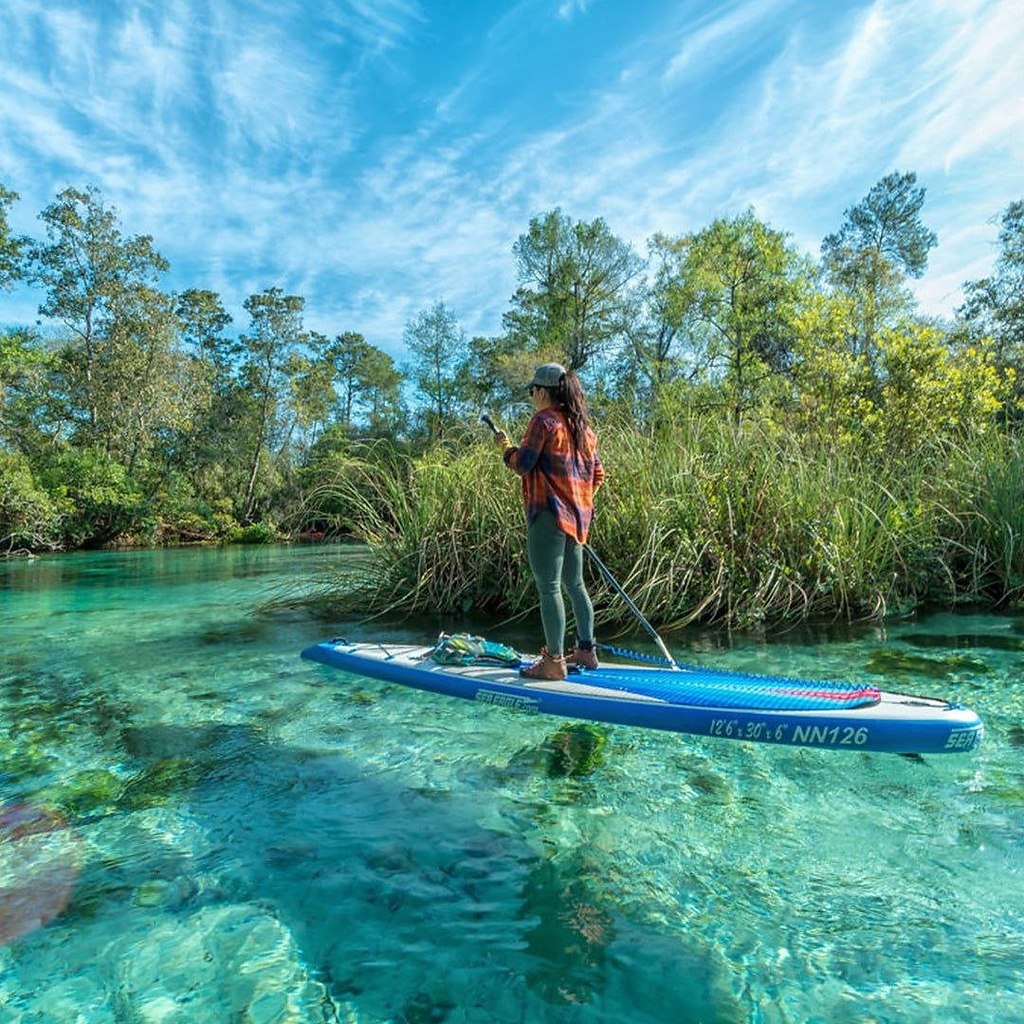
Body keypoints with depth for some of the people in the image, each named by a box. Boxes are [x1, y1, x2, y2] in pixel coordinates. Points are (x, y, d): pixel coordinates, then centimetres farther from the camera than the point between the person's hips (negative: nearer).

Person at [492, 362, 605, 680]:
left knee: (548, 588, -4)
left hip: (548, 514, -9)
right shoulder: (582, 426, 15)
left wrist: (506, 446, 5)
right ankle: (586, 650, 26)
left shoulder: (544, 421, -9)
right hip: (577, 516, 9)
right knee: (575, 585, 17)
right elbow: (597, 474, 18)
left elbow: (522, 464, -13)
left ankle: (554, 662, 0)